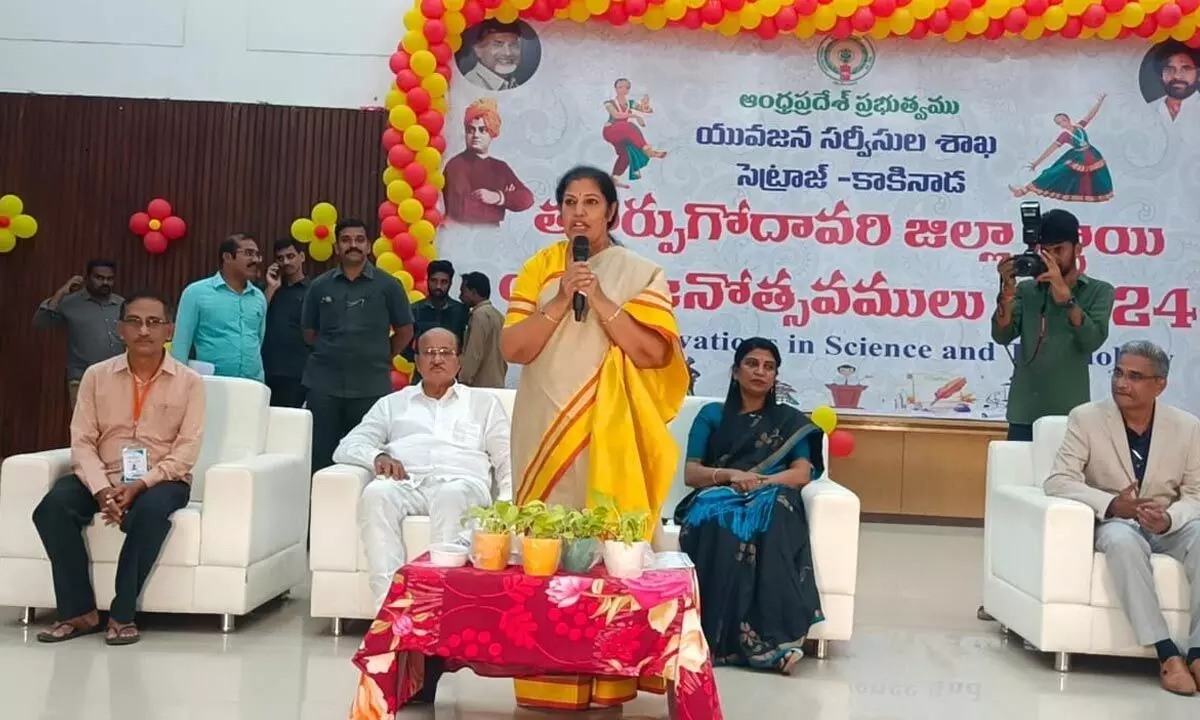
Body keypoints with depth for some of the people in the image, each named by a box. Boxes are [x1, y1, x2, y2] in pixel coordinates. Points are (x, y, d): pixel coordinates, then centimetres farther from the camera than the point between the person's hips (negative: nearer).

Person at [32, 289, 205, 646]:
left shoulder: (190, 382, -1)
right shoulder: (96, 376, 5)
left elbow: (187, 449, -8)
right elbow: (82, 442, -1)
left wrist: (141, 484, -23)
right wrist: (102, 489, -19)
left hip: (161, 481, -2)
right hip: (104, 478, 3)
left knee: (150, 511, -36)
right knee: (53, 507, -26)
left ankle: (122, 613, -21)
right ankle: (80, 611, -14)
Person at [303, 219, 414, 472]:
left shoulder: (388, 285, 1)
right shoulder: (319, 286, 5)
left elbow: (405, 331, 8)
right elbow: (309, 333, 15)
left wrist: (381, 358, 9)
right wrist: (333, 354, 11)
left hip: (371, 386, -1)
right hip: (323, 384, 1)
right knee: (321, 457, 5)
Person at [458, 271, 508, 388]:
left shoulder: (480, 315, -11)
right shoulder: (497, 315, 15)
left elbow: (473, 355, -16)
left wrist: (462, 382, -12)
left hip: (481, 386, -9)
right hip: (496, 385, 9)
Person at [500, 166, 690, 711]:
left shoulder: (640, 273, 4)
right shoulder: (539, 269, 9)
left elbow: (654, 353, -8)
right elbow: (512, 348, 0)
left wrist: (601, 301, -13)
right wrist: (561, 301, -10)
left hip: (610, 433, -2)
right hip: (547, 429, 2)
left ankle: (608, 677, 7)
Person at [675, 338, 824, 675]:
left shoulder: (789, 420, 22)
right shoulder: (712, 415, 20)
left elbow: (802, 473, 5)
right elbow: (691, 473, 8)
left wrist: (761, 481, -14)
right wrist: (729, 475, -12)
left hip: (771, 501, 0)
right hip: (718, 498, 0)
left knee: (770, 518, -39)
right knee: (719, 528, -39)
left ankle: (776, 637, -44)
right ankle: (714, 636, -43)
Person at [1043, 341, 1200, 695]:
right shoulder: (1086, 418, -6)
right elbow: (1058, 481, -13)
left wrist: (1169, 519, -23)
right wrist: (1111, 505, -28)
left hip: (1168, 527, 2)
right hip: (1114, 522, -2)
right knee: (1123, 540, -38)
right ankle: (1167, 653, -34)